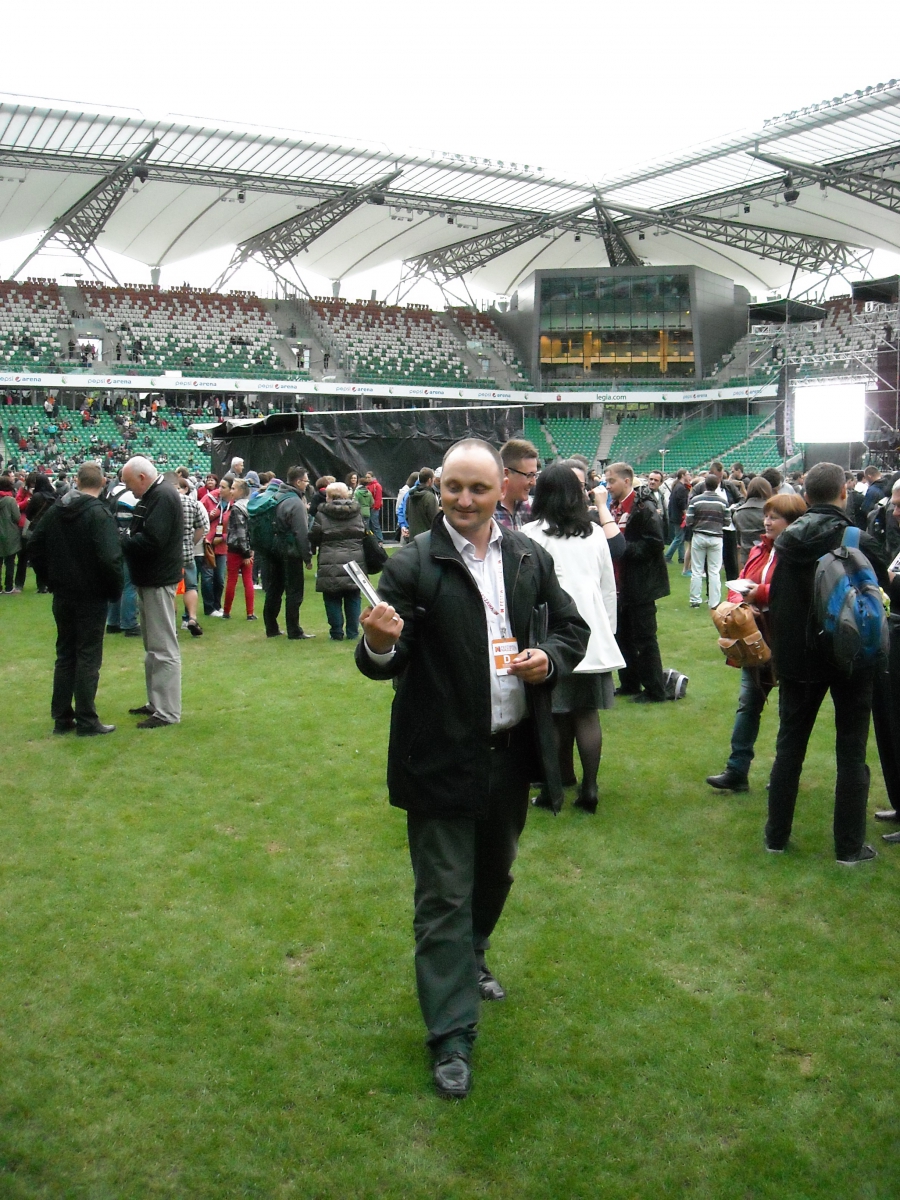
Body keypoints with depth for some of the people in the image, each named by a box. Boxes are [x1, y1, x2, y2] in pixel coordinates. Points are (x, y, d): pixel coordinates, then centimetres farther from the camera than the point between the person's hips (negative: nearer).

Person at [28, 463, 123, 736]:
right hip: (91, 596, -6)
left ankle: (62, 718, 18)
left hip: (62, 595, 6)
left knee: (65, 654, 14)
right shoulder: (99, 513, -16)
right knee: (88, 657, 0)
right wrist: (115, 590, -10)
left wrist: (51, 579, 17)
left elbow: (35, 546, 13)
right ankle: (86, 721, 4)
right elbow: (110, 557, -24)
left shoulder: (55, 511, 6)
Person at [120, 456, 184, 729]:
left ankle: (168, 712, -2)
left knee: (163, 648, -6)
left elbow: (150, 541, -26)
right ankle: (156, 702, 27)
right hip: (149, 579, 11)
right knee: (153, 646, 17)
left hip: (159, 581, -11)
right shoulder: (151, 496, 15)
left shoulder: (163, 497, -17)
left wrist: (119, 541, -16)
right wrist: (125, 537, -1)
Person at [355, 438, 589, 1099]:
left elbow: (572, 626, 12)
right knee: (444, 896, 4)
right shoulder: (413, 566, -12)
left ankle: (470, 959, 53)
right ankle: (452, 1036, 18)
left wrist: (551, 658, -9)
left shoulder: (530, 557, 2)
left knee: (495, 874, 25)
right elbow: (386, 663, -14)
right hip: (442, 758, -5)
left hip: (511, 751, 5)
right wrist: (380, 645, -37)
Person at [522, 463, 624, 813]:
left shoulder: (532, 534, -6)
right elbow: (608, 588, 14)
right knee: (587, 714, 6)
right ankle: (588, 788, 8)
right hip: (593, 635, 4)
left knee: (554, 715, 3)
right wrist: (608, 629, 22)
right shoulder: (594, 533, 9)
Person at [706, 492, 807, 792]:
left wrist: (759, 593, -22)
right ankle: (736, 771, 14)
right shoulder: (760, 549, 9)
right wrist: (741, 603, -13)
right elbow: (738, 586, 8)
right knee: (748, 703, 8)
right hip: (756, 639, 7)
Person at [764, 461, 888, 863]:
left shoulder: (787, 540, -3)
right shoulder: (859, 542, -17)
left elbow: (775, 597, 4)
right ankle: (849, 846, 13)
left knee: (789, 745, 14)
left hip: (797, 656, 4)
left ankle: (776, 835, 21)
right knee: (851, 752, 7)